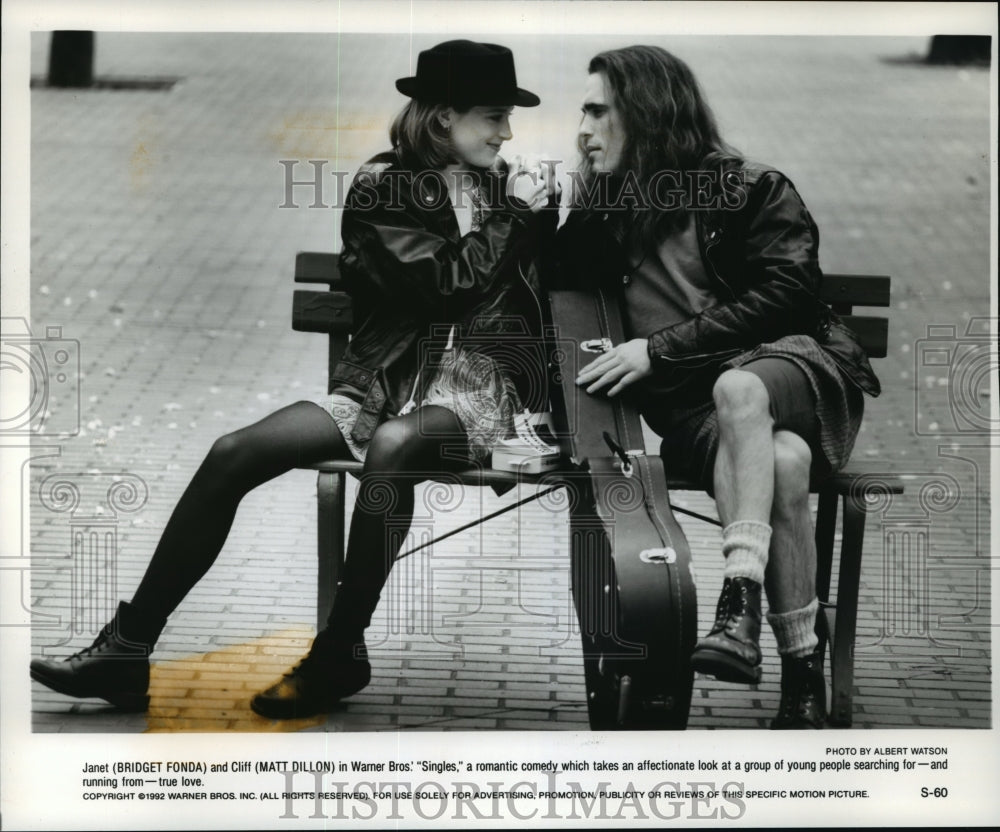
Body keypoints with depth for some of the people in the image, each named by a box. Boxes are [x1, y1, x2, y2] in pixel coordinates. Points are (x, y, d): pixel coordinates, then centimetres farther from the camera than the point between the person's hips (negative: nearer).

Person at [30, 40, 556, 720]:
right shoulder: (382, 186, 5)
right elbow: (444, 282, -10)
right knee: (233, 454, -18)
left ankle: (341, 653, -25)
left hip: (477, 385, -1)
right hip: (382, 381, 1)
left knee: (393, 444, -38)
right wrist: (516, 218, -8)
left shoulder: (515, 191, 11)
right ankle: (127, 652, -17)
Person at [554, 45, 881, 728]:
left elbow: (780, 296, -10)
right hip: (688, 403, 2)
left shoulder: (753, 191, 2)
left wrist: (662, 349, -14)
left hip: (796, 369, -2)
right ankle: (803, 670, -35)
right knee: (780, 460, -34)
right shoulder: (601, 216, 17)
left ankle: (741, 608, -47)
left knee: (737, 387, -39)